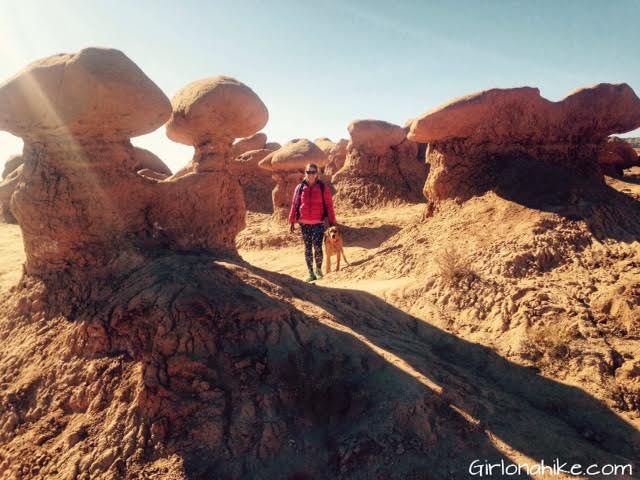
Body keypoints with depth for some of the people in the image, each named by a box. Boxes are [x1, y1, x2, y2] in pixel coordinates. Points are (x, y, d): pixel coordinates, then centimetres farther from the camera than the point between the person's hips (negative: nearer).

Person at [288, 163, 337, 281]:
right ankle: (311, 273, 15)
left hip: (318, 223, -2)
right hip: (304, 223, 2)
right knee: (307, 248, 7)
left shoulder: (323, 188, 1)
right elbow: (294, 205, 8)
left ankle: (318, 269, 10)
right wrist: (292, 222, 7)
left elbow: (329, 205, 2)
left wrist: (332, 222, 0)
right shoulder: (300, 188, 5)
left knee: (317, 247, -11)